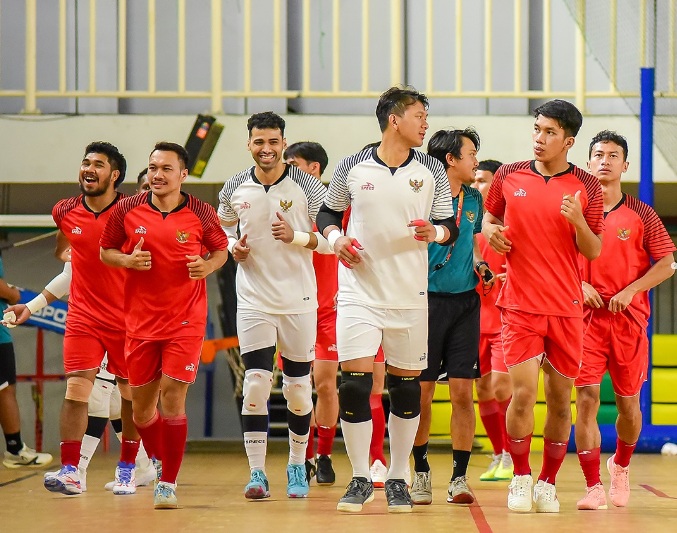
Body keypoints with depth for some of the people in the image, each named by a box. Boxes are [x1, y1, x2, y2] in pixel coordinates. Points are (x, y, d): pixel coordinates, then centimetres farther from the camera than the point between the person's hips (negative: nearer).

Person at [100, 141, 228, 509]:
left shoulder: (201, 214, -5)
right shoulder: (127, 211, -2)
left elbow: (220, 250, 10)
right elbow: (105, 252, 10)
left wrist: (208, 266, -11)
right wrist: (127, 260, -11)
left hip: (186, 322, -3)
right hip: (140, 322, 3)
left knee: (172, 399, -12)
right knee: (141, 406, 9)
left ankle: (169, 483, -2)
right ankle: (159, 463, 35)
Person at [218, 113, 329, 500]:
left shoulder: (307, 186, -5)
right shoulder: (235, 188, 2)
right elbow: (224, 229, 20)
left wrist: (296, 237, -19)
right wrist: (233, 247, -2)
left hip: (299, 300, -1)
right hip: (254, 300, 1)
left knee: (298, 387, 6)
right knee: (256, 384, -8)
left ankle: (298, 467, 23)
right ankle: (257, 473, -4)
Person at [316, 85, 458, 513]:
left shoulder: (432, 171, 4)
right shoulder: (352, 168, 0)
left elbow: (450, 227, 6)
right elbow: (328, 212, 13)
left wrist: (435, 232, -16)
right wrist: (335, 237, -7)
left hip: (411, 296, 2)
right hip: (359, 291, -2)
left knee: (406, 388, 5)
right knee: (354, 384, -9)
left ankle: (398, 479, 19)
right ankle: (361, 480, 4)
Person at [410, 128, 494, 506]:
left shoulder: (474, 199, 12)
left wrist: (480, 266, 7)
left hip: (465, 302, 4)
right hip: (427, 300, -4)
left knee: (463, 393, -1)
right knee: (421, 393, 0)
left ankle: (460, 477, 5)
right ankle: (421, 473, 15)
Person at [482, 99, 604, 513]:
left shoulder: (586, 187, 1)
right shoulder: (509, 177, 3)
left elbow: (594, 251, 2)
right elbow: (490, 216, 20)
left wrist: (578, 221, -16)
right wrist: (491, 232, -2)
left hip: (567, 308, 1)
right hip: (521, 304, -1)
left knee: (560, 398, 5)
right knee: (523, 390, -12)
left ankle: (548, 483, 19)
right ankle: (521, 479, 5)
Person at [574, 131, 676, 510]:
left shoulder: (641, 215, 4)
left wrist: (630, 290, -10)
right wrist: (579, 285, -8)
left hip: (629, 318, 1)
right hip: (586, 317, 0)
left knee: (628, 402, 9)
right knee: (587, 399, -11)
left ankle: (621, 466, 37)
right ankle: (594, 487, -9)